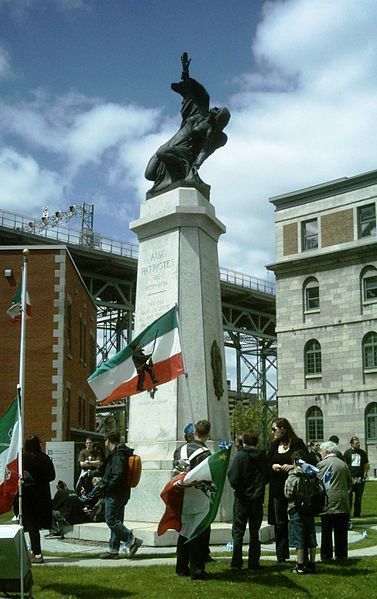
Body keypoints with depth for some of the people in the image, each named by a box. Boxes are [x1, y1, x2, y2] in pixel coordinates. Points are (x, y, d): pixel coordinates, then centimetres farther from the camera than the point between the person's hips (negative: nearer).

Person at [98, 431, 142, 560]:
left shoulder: (117, 455, -16)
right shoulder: (121, 453, 15)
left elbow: (118, 475, -25)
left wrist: (106, 487, -16)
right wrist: (103, 483, 16)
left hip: (114, 494, -10)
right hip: (123, 493, 10)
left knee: (111, 520, -8)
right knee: (116, 521, 11)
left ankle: (132, 540, -11)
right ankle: (113, 550, 16)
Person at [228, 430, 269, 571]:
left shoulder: (240, 456, -12)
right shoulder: (263, 457, -1)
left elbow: (233, 478, -16)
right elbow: (267, 477, 5)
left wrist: (239, 489, 2)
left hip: (242, 499, -3)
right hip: (257, 499, 3)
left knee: (238, 532, 6)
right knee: (254, 532, 10)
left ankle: (236, 562, 5)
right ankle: (253, 563, 10)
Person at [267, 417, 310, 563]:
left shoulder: (297, 443, -3)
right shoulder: (274, 446, 13)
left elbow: (308, 462, -7)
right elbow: (266, 463, 14)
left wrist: (292, 466, -20)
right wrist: (273, 466, -7)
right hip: (278, 489, 5)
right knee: (280, 523, 7)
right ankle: (281, 556, 14)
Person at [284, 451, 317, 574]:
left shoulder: (292, 477, -11)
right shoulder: (312, 475, 3)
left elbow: (288, 494, -10)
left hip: (297, 510, -5)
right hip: (310, 511, 5)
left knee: (299, 540, 0)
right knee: (311, 538, 12)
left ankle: (300, 566, 2)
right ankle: (312, 564, 17)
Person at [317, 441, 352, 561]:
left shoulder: (321, 464, -6)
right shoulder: (343, 464, 8)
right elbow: (350, 483, 13)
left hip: (328, 502, -4)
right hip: (342, 503, 4)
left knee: (326, 530, 3)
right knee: (341, 531, 9)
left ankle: (326, 555, 6)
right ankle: (341, 554, 13)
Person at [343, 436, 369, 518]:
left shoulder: (362, 453, 11)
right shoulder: (347, 452, 4)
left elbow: (366, 465, 16)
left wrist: (364, 474, 4)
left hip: (360, 478, 3)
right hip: (350, 478, -2)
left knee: (358, 497, 5)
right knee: (349, 496, -6)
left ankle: (357, 514, 11)